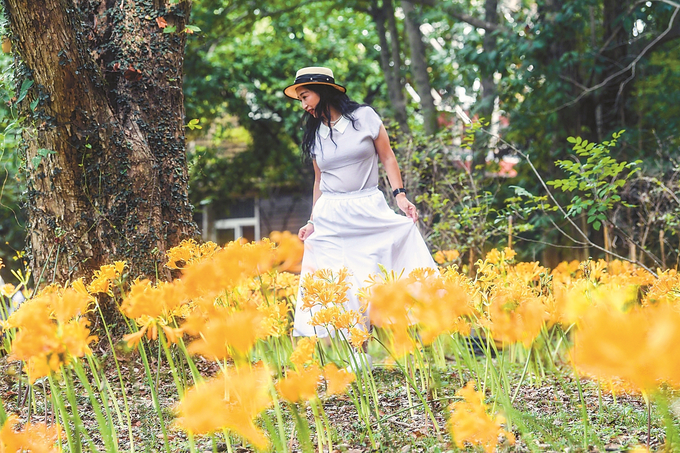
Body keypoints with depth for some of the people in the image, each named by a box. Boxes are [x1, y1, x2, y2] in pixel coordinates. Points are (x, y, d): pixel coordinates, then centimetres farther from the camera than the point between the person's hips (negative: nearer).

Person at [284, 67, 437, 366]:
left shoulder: (364, 117, 2)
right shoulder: (314, 134, 13)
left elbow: (387, 158, 5)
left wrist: (400, 196, -6)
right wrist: (312, 223, 12)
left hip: (370, 211, -2)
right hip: (330, 217, 3)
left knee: (374, 280, -15)